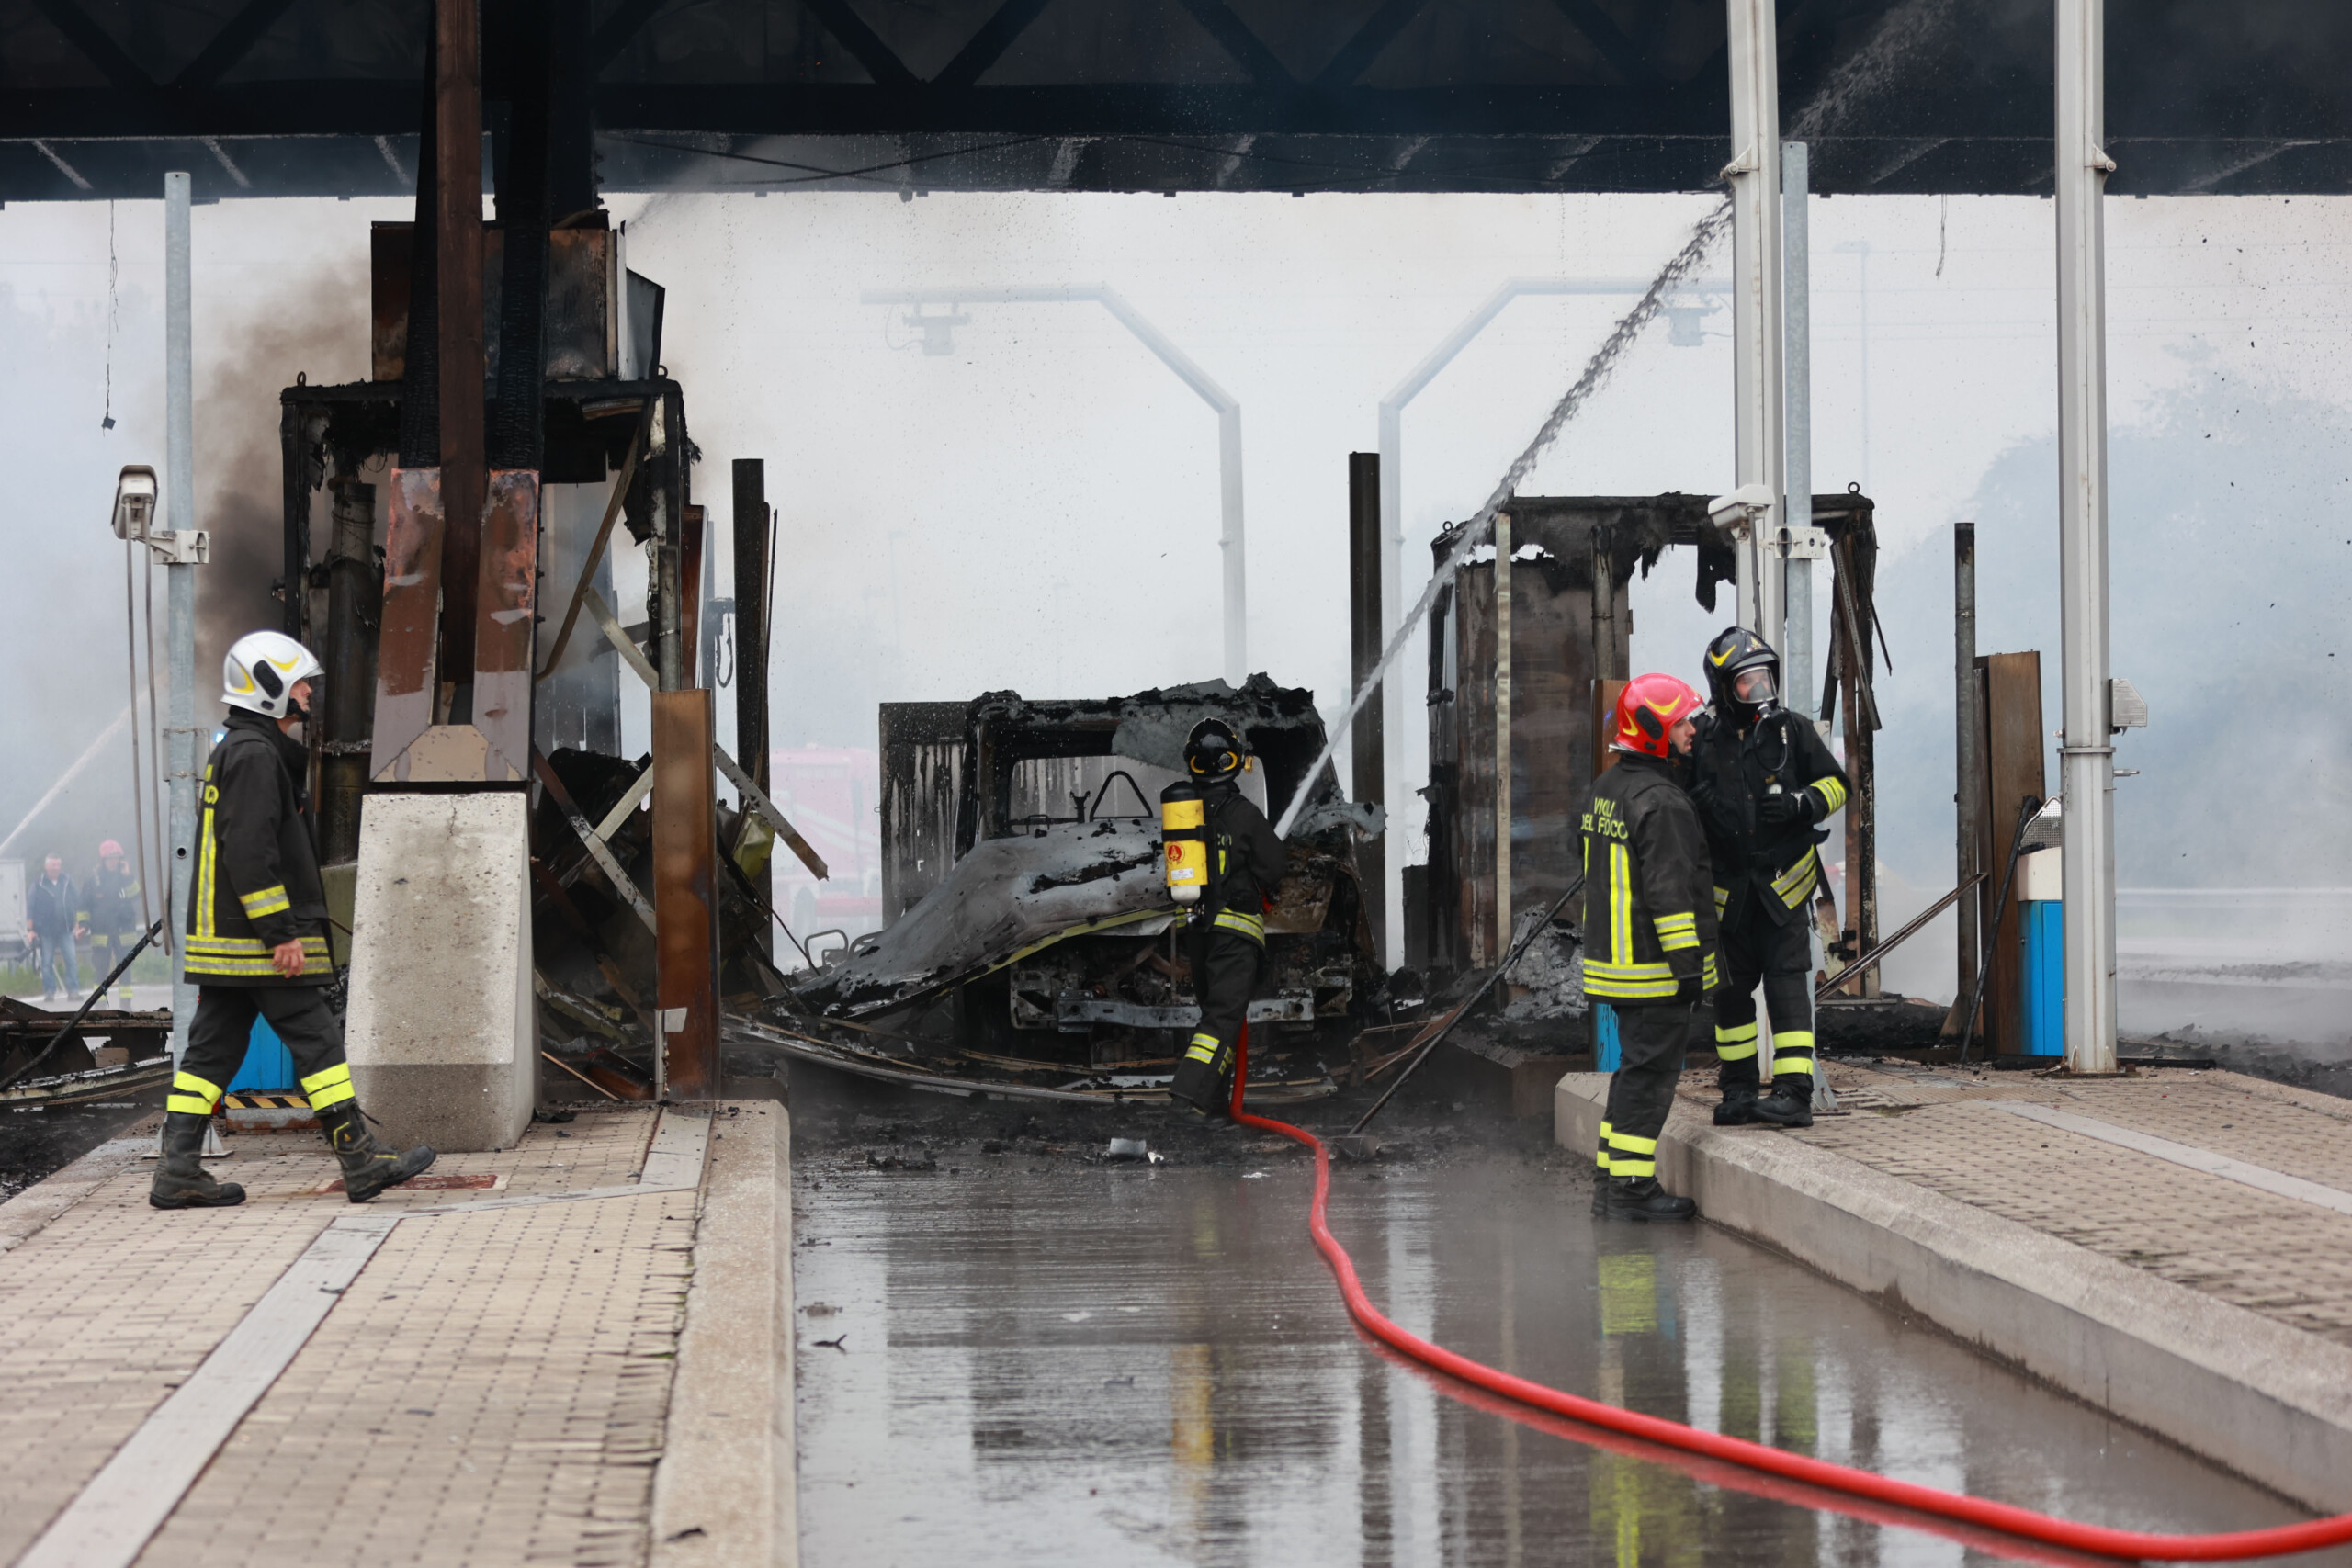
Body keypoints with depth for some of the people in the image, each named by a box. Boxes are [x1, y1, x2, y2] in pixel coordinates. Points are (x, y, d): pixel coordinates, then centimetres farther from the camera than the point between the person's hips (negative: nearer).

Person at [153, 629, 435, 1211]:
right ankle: (361, 1161, -2)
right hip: (258, 942, -10)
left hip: (221, 939, 10)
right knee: (317, 1042, -5)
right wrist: (281, 933, -21)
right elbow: (251, 852, -21)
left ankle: (178, 1172, 4)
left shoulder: (233, 751, 20)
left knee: (213, 1048, 7)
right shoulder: (256, 754, -13)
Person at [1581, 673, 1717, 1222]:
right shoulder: (1661, 804, -18)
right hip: (1658, 968, -9)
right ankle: (1630, 1186, -2)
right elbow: (1672, 892, -21)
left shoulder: (1607, 788, 13)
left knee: (1636, 1067, 16)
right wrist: (1688, 966, -19)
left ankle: (1610, 1179, 19)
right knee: (1650, 1071, -4)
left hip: (1613, 957, 9)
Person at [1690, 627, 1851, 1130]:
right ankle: (1738, 1089, 22)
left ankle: (1795, 1092, -12)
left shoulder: (1792, 731, -3)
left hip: (1783, 882, -2)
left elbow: (1835, 785, 4)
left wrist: (1800, 805, -14)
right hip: (1728, 889, 2)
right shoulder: (1702, 739, -1)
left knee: (1787, 983, -9)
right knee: (1731, 988, 9)